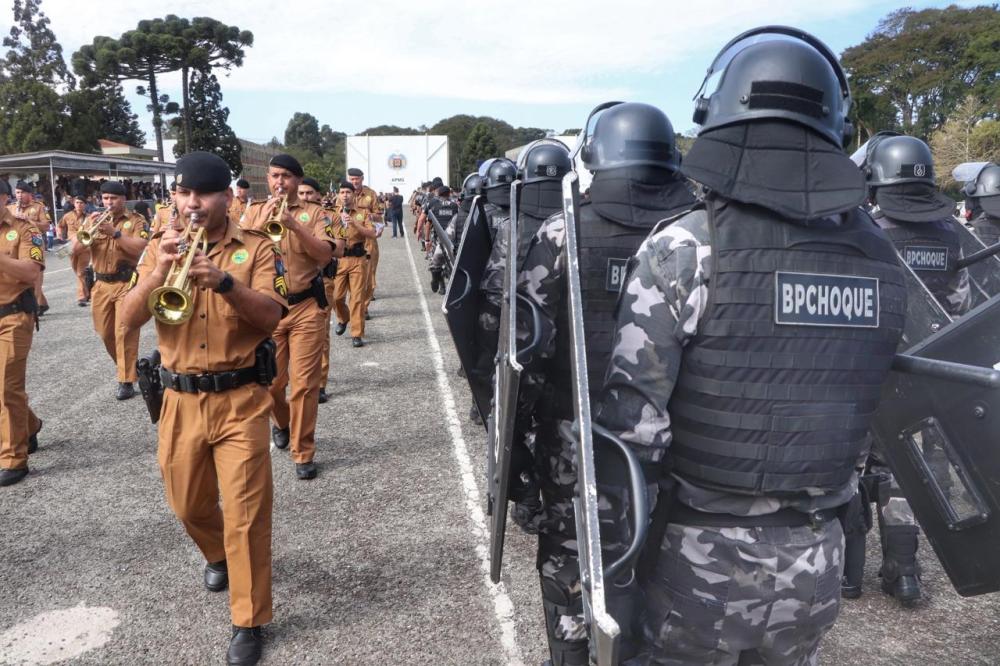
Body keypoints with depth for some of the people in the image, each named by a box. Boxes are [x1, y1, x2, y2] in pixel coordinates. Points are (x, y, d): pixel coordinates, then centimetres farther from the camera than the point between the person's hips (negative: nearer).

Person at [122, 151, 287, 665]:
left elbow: (271, 317, -16)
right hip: (181, 401, 4)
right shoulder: (160, 246, 5)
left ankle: (248, 622, 13)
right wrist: (158, 273, -23)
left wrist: (224, 280, -31)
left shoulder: (255, 248, -4)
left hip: (240, 401, -4)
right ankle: (217, 556, 51)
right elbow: (129, 319, -5)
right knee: (188, 504, 20)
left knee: (244, 513, -2)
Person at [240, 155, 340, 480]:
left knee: (305, 383, -2)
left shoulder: (314, 212, 1)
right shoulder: (254, 212, 8)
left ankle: (303, 452, 10)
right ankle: (281, 422, 42)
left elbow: (327, 254, -12)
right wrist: (263, 220, -16)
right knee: (271, 381, 10)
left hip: (306, 307, -2)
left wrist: (294, 225, -22)